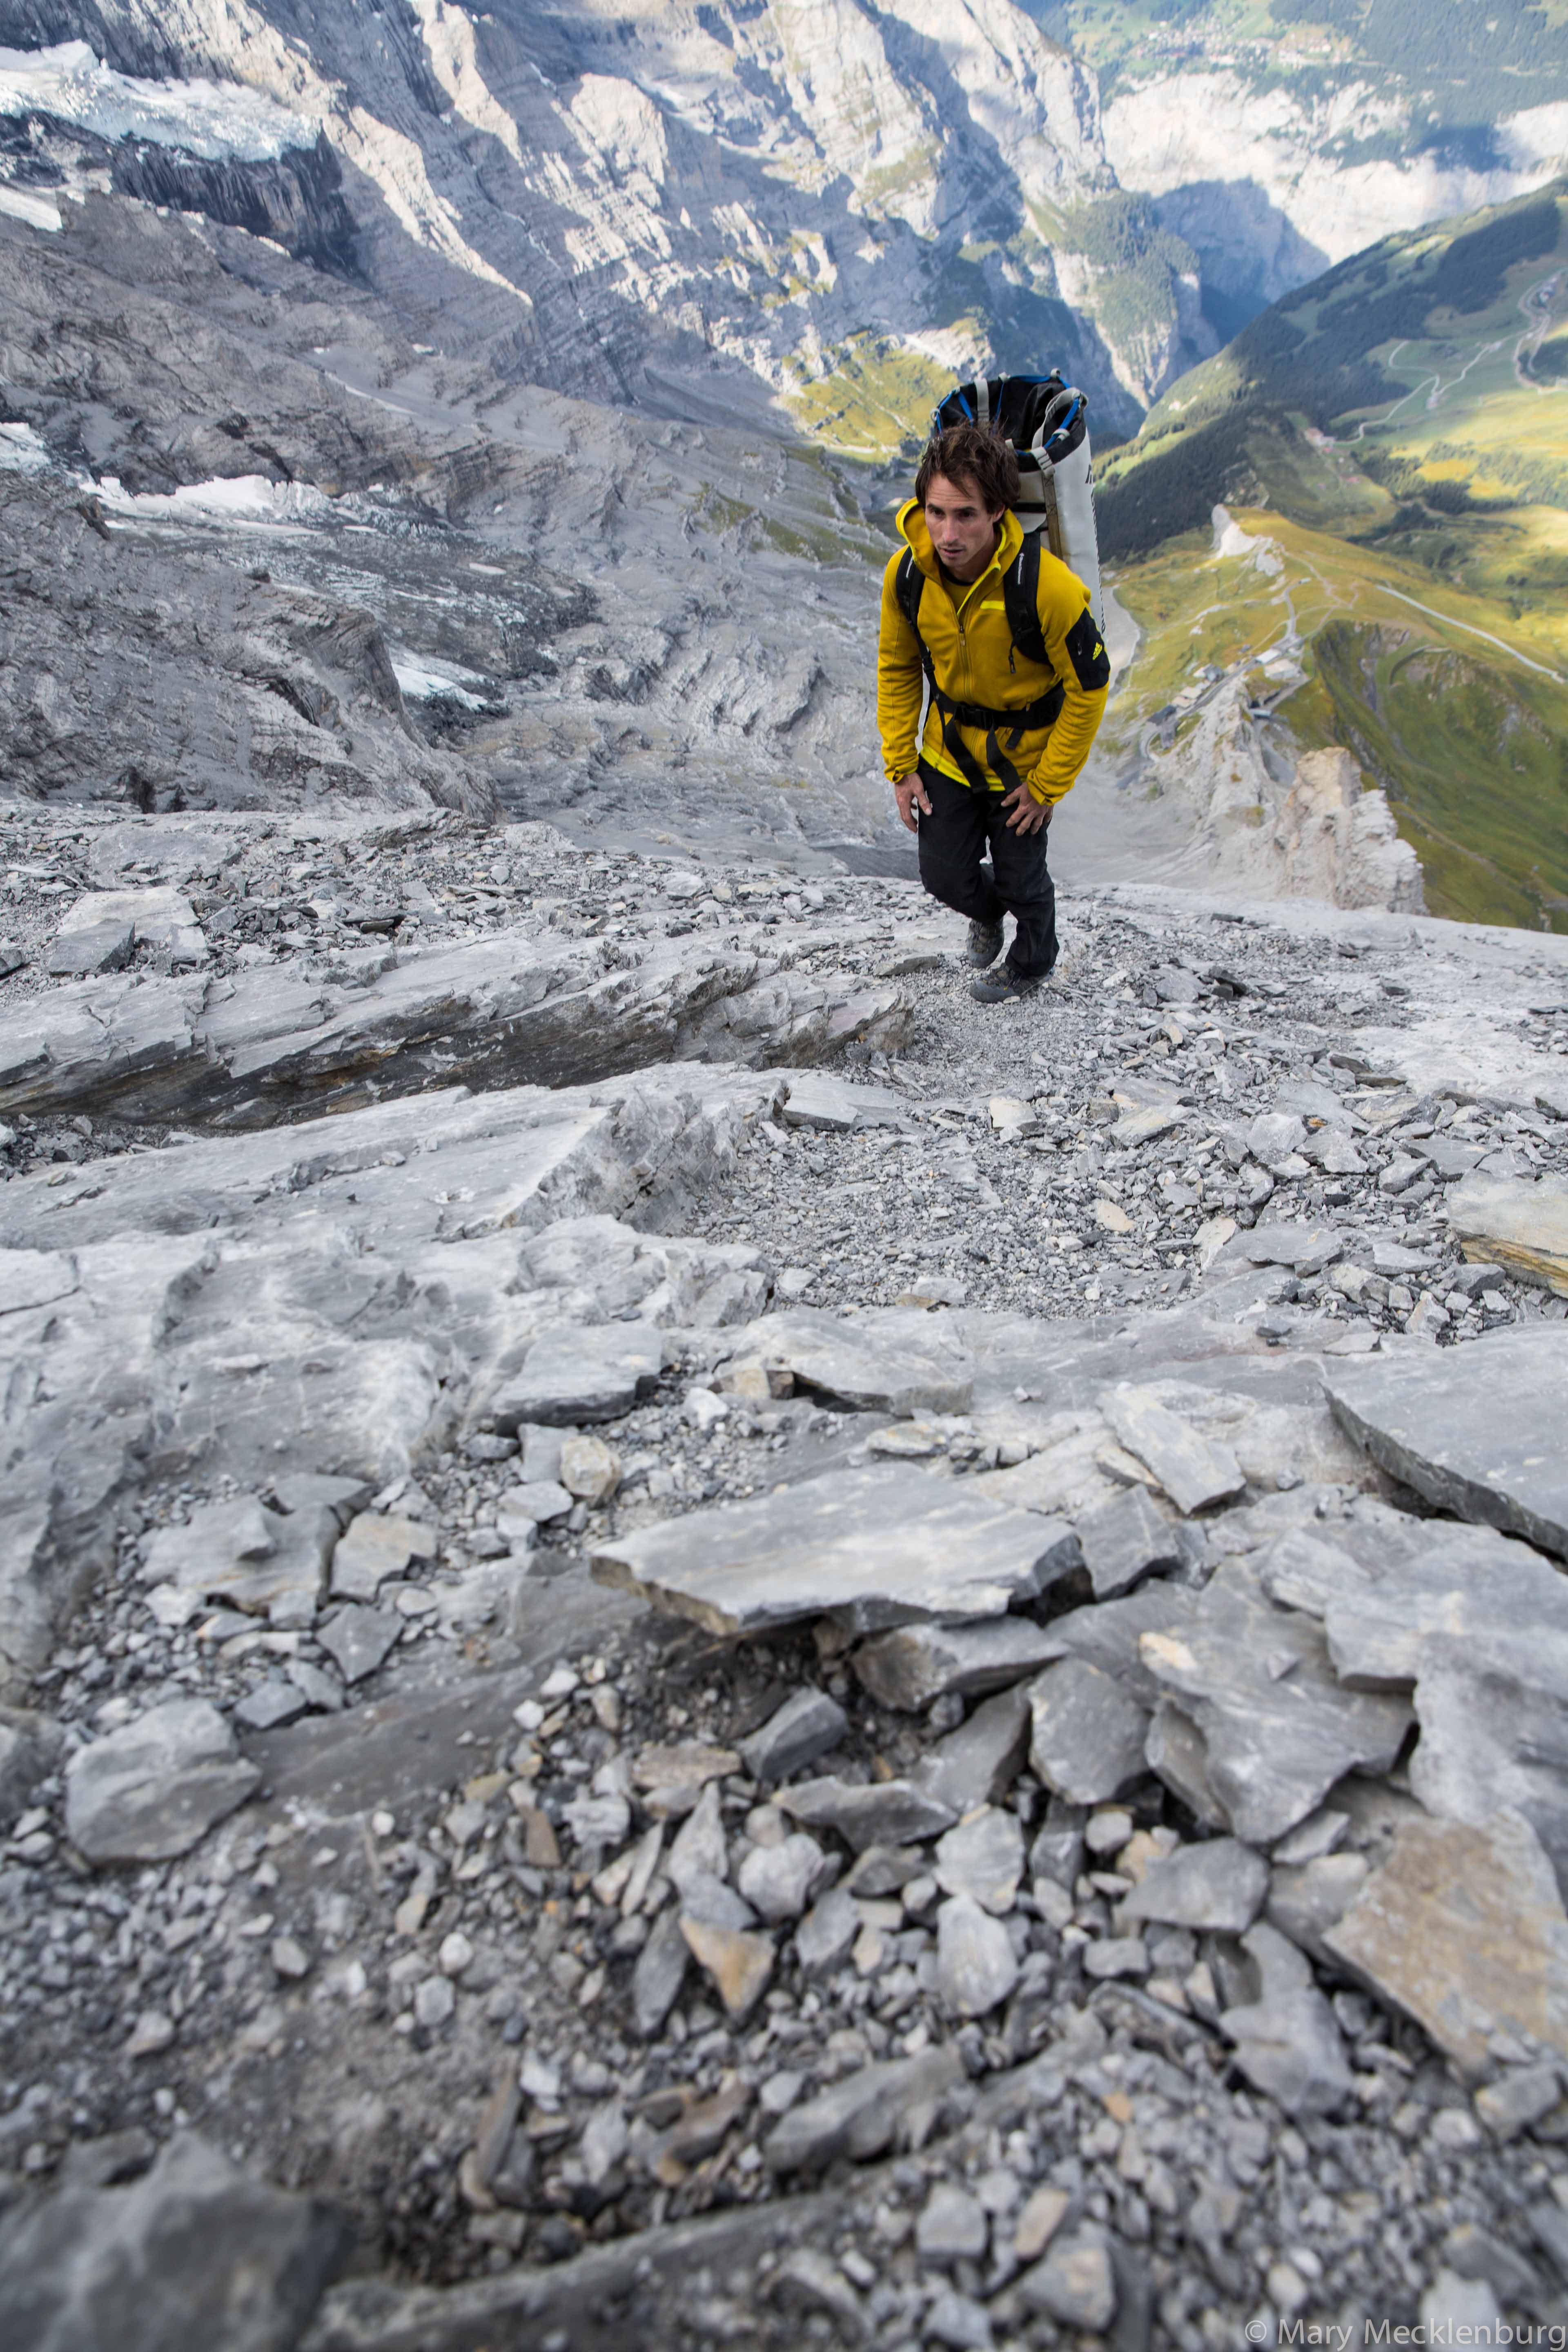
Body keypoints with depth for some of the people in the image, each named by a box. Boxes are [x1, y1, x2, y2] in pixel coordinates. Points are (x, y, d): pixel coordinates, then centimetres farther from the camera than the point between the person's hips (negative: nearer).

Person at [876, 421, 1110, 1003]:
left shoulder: (1047, 587, -31)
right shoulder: (907, 574, -18)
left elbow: (1089, 687, -19)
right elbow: (897, 670, -1)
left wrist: (1048, 785, -14)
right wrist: (901, 766, -2)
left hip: (1023, 754, -3)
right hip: (949, 750, 4)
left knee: (1020, 877, 12)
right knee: (944, 875, 11)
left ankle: (1034, 961, 45)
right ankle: (987, 914, 49)